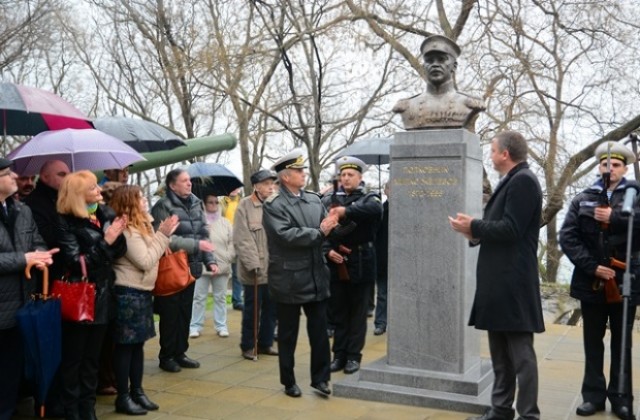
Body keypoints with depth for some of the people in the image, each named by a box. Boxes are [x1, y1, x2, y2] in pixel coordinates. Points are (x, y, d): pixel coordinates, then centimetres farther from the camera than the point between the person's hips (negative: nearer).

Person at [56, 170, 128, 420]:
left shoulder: (104, 215, 6)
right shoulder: (65, 222, -12)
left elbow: (119, 252, 4)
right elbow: (77, 262, -18)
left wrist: (117, 235, -15)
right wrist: (106, 241, -22)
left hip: (101, 297, 6)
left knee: (93, 356, 15)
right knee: (73, 358, 4)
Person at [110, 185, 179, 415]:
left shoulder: (140, 225, 14)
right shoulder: (127, 230, -16)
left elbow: (150, 256, 13)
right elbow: (145, 262, -19)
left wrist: (162, 234, 3)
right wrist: (162, 235, -15)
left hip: (142, 292, 10)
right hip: (128, 293, -10)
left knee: (138, 344, 14)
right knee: (125, 346, -1)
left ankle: (137, 391, 23)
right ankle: (123, 397, 7)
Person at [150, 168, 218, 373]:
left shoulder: (196, 204, 9)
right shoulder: (163, 206, -12)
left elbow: (204, 234, 11)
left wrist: (210, 260, 2)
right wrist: (196, 245, -20)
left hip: (190, 268, 6)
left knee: (185, 313, 14)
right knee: (171, 314, 3)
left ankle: (180, 352, 27)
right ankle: (166, 356, 17)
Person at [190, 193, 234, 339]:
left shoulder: (225, 223, 8)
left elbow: (232, 242, 7)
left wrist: (228, 257, -4)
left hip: (222, 266, 3)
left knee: (220, 297, 11)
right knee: (199, 297, 5)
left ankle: (221, 326, 19)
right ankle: (195, 326, 13)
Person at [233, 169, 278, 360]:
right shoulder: (244, 206, -8)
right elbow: (242, 240, -12)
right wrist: (253, 265, -17)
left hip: (275, 269, 5)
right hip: (255, 270, -5)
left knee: (271, 309, 13)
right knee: (252, 310, 6)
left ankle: (266, 343, 28)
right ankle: (248, 346, 21)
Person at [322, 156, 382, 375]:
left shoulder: (369, 199, -1)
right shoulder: (329, 200, 6)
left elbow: (376, 209, -26)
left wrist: (346, 211, -29)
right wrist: (327, 250, -11)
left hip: (360, 266, -2)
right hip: (336, 265, 2)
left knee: (357, 313, 7)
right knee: (338, 313, 10)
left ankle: (354, 356, 17)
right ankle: (339, 355, 21)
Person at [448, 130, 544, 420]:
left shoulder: (523, 181, -12)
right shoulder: (511, 182, 18)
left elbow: (511, 230, -21)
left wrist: (474, 227, -10)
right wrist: (476, 233, 3)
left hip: (513, 284, -10)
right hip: (499, 282, 10)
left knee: (520, 353, -3)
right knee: (500, 353, 15)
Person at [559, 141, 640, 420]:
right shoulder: (583, 200, 6)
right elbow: (567, 237, -2)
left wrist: (615, 217, -20)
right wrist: (591, 266, -11)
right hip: (591, 282, 2)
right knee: (592, 342, 10)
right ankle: (594, 395, 20)